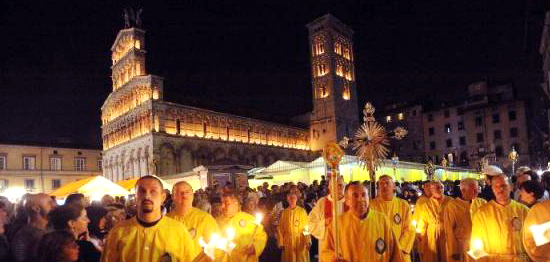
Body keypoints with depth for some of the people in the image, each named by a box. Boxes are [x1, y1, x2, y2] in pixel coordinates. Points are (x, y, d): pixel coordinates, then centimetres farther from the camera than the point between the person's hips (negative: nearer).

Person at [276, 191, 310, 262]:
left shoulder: (302, 211, 1)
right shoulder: (284, 212, 5)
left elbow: (306, 227, 0)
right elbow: (280, 229, 5)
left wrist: (308, 242, -8)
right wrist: (281, 243, -2)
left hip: (301, 242, -1)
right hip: (288, 243, 1)